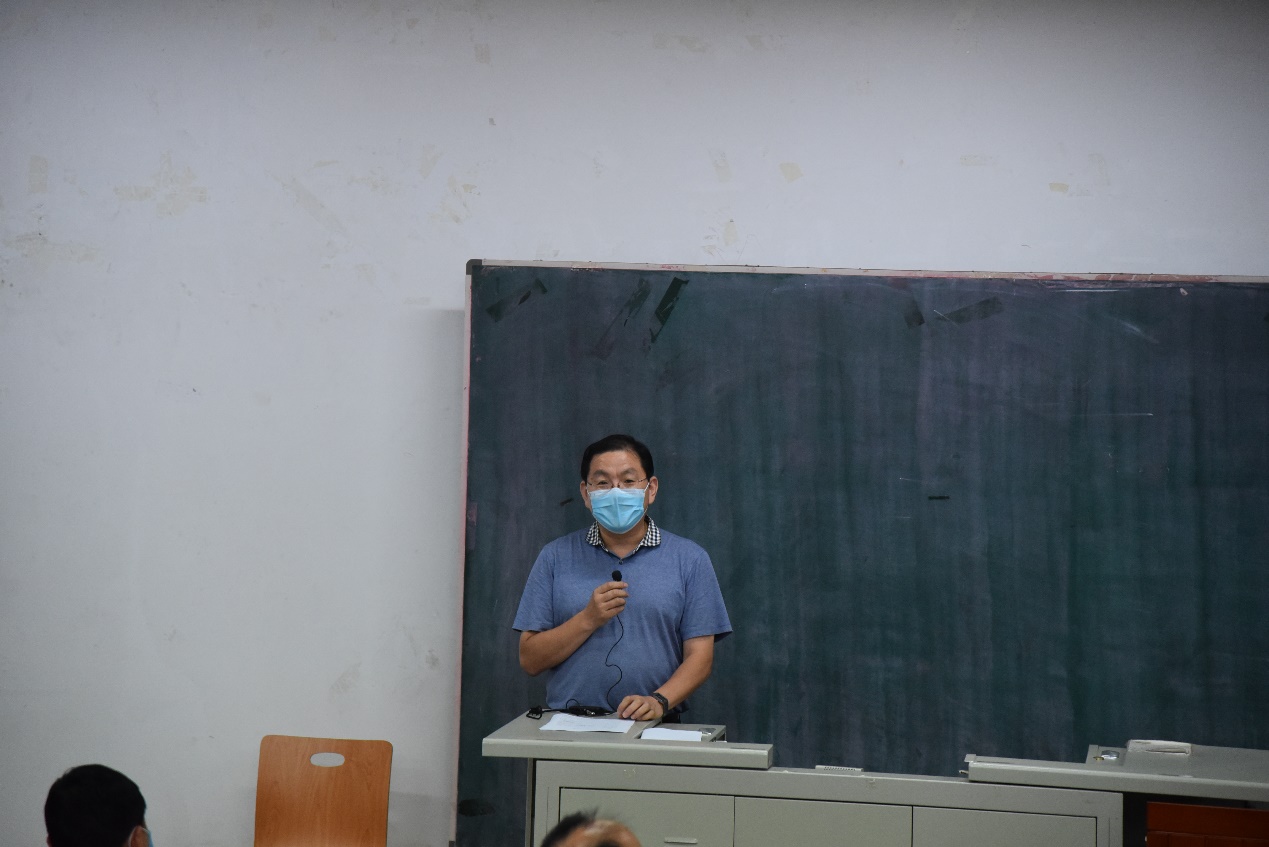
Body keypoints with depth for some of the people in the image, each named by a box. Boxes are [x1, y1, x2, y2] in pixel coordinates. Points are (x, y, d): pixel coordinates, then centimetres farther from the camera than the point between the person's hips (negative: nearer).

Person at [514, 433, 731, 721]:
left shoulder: (689, 560, 10)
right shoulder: (556, 557, 11)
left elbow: (699, 657, 5)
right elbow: (530, 660, 7)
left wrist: (659, 700, -13)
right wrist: (589, 619, -7)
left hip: (652, 730, 1)